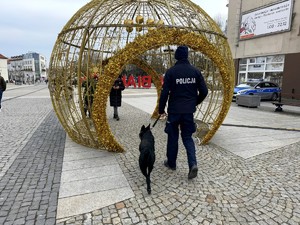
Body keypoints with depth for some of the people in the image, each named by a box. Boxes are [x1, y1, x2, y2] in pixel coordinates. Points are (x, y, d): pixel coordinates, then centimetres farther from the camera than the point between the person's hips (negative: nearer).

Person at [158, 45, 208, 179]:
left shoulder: (171, 71, -7)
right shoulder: (195, 71, 2)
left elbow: (164, 93, -11)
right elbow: (204, 91, 2)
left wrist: (161, 110, 0)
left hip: (174, 110, -2)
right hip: (189, 110, 3)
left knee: (173, 137, 13)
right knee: (187, 137, 14)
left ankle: (171, 163, 27)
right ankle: (193, 164, -3)